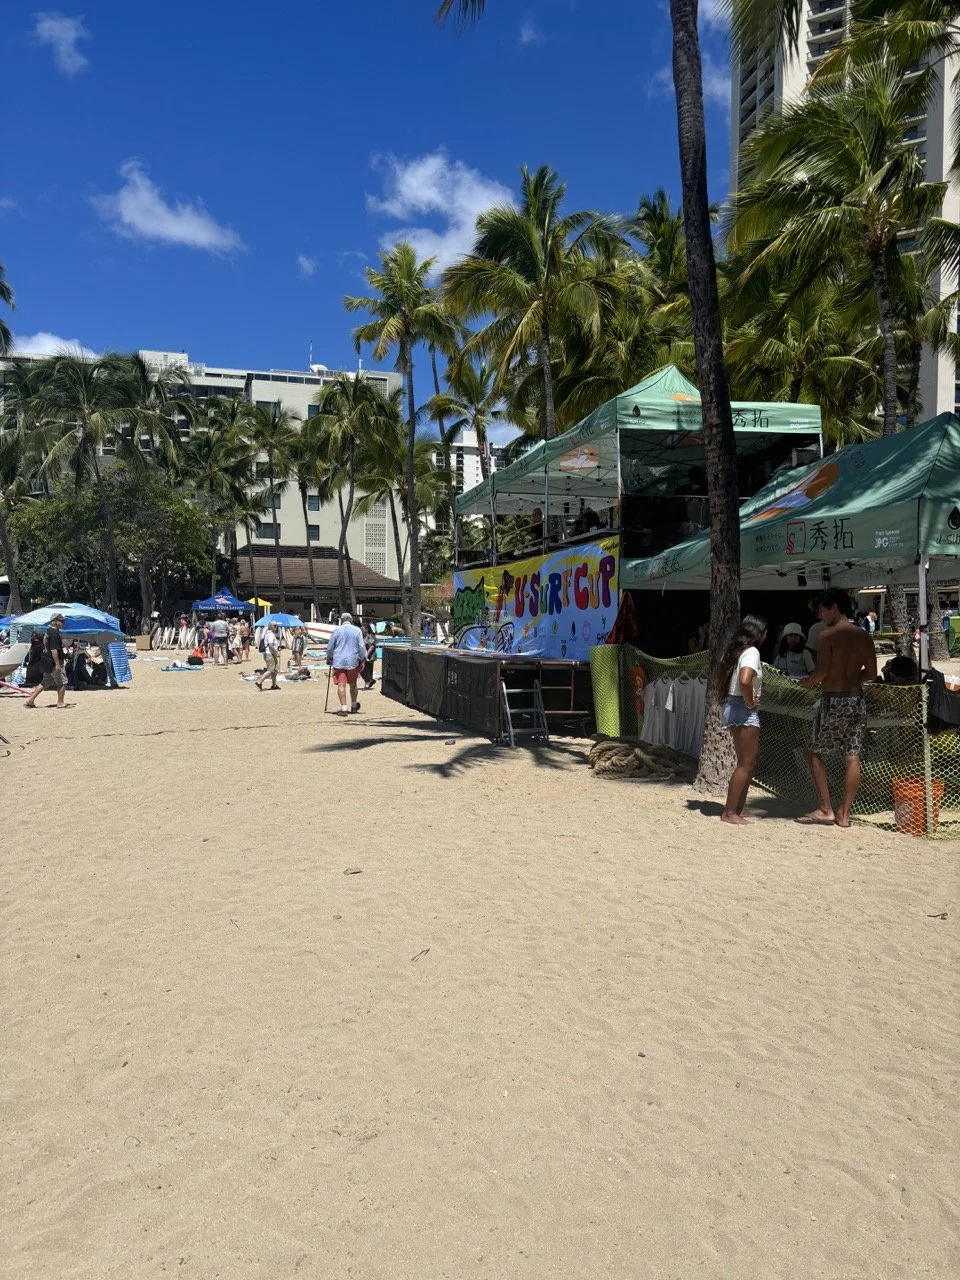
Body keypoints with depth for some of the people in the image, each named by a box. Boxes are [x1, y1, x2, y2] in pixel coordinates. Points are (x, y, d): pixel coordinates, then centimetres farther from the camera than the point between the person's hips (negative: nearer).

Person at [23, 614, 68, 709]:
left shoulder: (48, 632, 16)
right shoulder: (55, 633, -17)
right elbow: (53, 649, -24)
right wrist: (57, 664, -25)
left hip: (46, 661, 10)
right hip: (53, 662, -10)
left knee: (45, 682, 16)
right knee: (62, 682, 0)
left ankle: (30, 700, 14)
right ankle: (60, 703, 6)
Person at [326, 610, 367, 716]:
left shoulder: (336, 630, 1)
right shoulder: (357, 630, 1)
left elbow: (330, 647, 5)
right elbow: (362, 647, -2)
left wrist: (329, 658, 18)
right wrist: (363, 660, 6)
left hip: (338, 661, -1)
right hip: (353, 661, 1)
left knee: (341, 685, -3)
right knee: (353, 684, 17)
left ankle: (343, 708, -9)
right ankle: (354, 706, 30)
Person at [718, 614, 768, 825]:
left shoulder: (735, 650, 13)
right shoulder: (752, 652, -14)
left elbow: (723, 678, 22)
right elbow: (745, 681, -31)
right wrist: (750, 702, -16)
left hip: (731, 706, 10)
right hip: (744, 710, -10)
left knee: (747, 763, 15)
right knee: (746, 764, -3)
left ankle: (738, 810, 19)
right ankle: (729, 812, -1)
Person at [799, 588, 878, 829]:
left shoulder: (827, 635, -10)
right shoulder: (863, 636, 8)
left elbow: (821, 671, -17)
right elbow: (871, 673, 11)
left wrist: (808, 683, 1)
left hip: (833, 700, -6)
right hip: (857, 699, 6)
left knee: (814, 753, 7)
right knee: (852, 757, 7)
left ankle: (825, 809, 5)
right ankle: (844, 813, 11)